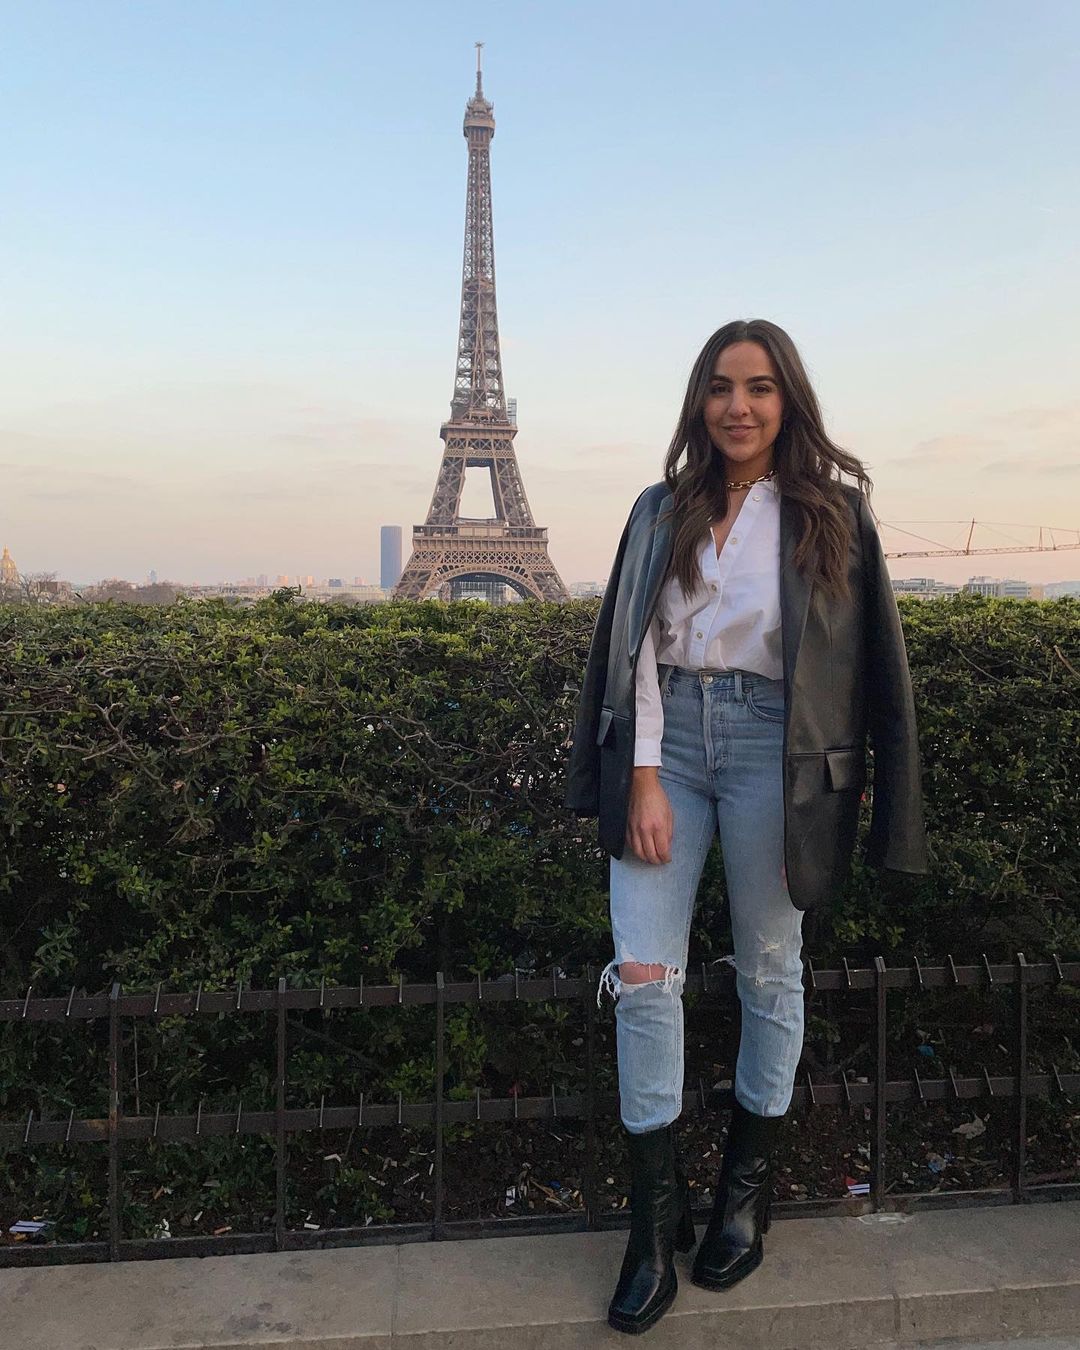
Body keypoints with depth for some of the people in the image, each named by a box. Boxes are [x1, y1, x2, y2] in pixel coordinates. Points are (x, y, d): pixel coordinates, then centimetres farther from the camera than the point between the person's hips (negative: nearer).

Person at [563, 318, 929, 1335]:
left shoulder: (833, 512, 1)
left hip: (772, 748, -1)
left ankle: (747, 1183, 33)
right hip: (667, 741, 2)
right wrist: (644, 777, -8)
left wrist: (882, 808, 0)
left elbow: (871, 662, 2)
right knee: (642, 974, -2)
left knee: (768, 971, 10)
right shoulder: (662, 511, 7)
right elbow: (635, 648, 2)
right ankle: (656, 1217, 14)